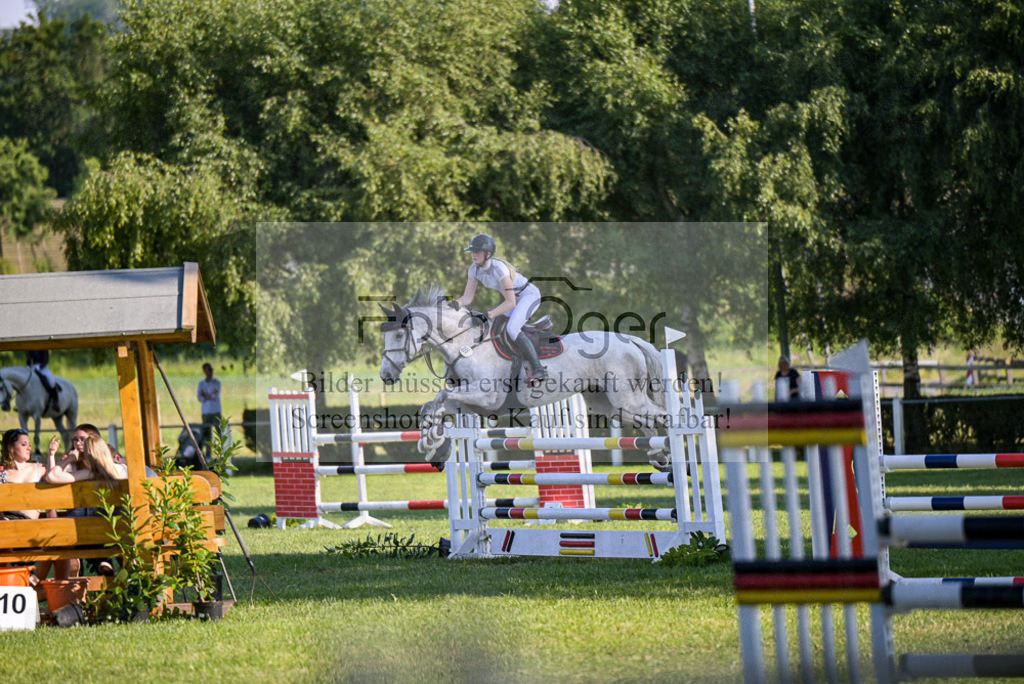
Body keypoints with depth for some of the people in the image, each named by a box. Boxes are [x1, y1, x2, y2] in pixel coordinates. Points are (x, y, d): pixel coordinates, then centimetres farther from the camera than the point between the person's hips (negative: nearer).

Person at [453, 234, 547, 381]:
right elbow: (467, 298, -3)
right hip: (513, 298, 9)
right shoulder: (474, 269, -7)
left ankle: (539, 370, -28)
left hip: (529, 295, -9)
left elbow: (511, 303, -31)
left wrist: (489, 315, -36)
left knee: (512, 328, -28)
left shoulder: (498, 268, -31)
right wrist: (456, 303, -25)